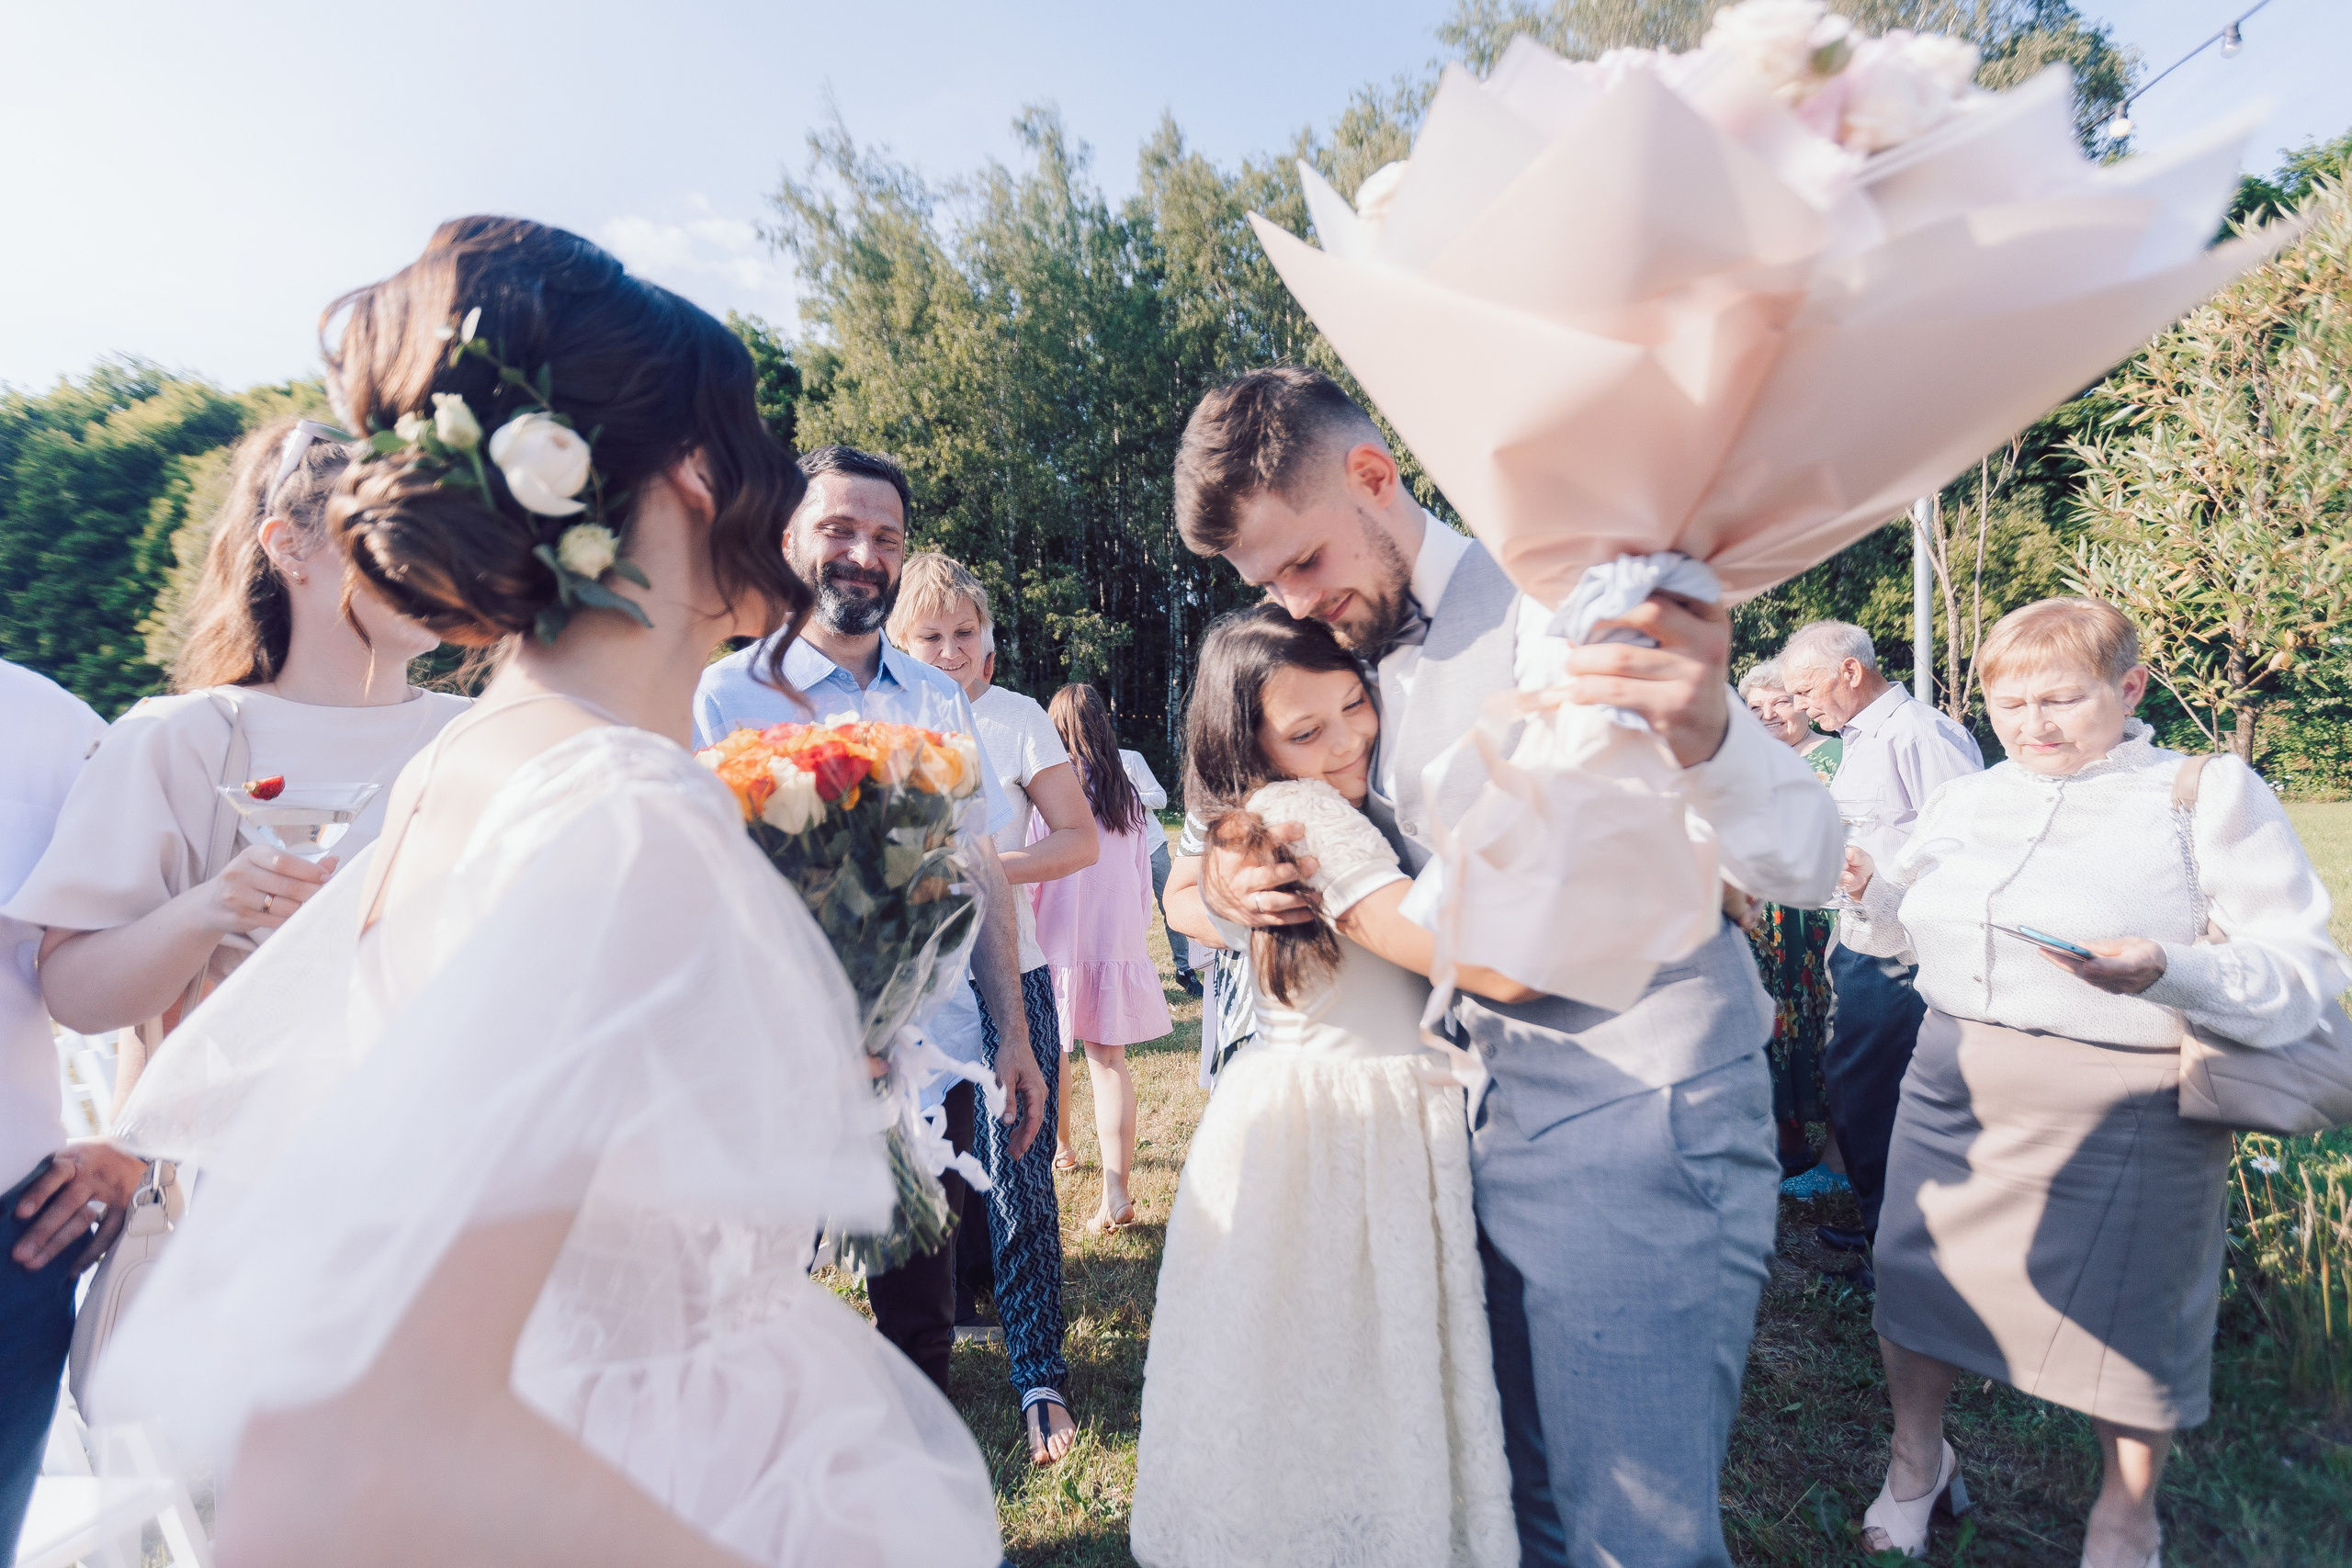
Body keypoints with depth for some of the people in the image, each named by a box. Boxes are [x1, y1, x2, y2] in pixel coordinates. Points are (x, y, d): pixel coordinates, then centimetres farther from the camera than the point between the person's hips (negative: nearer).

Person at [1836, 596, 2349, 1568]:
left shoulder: (2210, 795, -5)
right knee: (1914, 1275, 13)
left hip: (2126, 1115, -4)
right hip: (1953, 1091, 4)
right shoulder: (1965, 801, 9)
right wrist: (1868, 889, -7)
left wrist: (2166, 971, -30)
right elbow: (1903, 927, 16)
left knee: (2125, 1318, 12)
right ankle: (1917, 1459, 40)